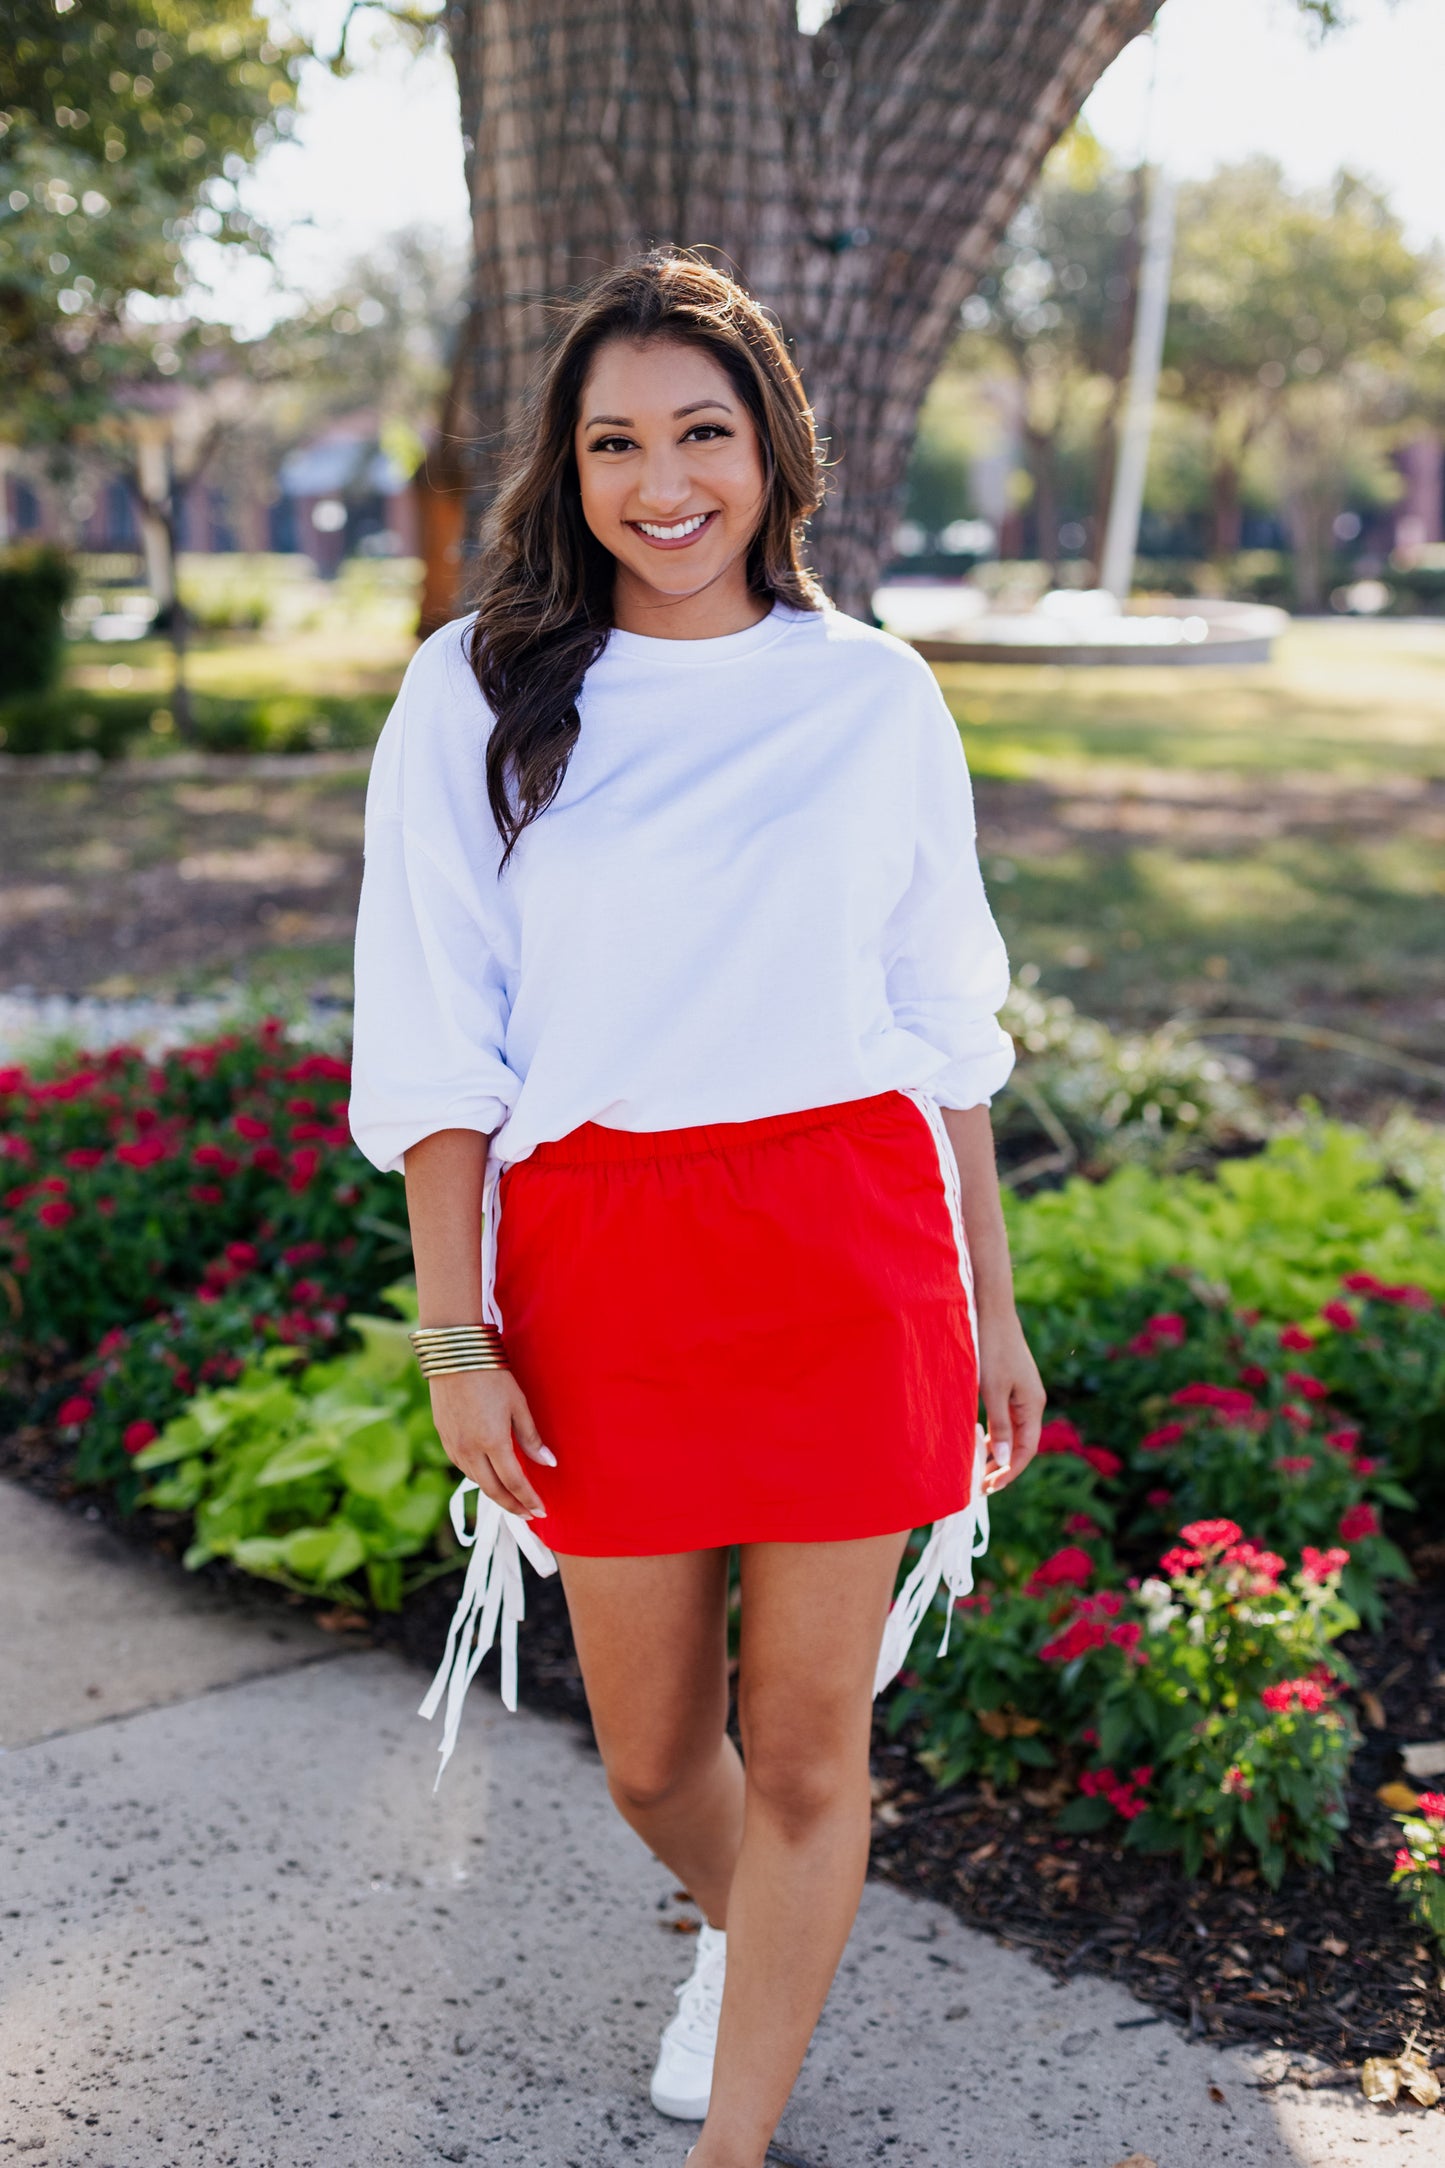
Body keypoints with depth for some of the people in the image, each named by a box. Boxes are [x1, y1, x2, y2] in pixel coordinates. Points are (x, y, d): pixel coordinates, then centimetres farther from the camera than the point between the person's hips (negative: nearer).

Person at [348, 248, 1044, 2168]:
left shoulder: (876, 696, 4)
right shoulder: (475, 695, 1)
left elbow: (946, 1025, 9)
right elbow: (434, 1043, -1)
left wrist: (993, 1303, 9)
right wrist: (457, 1339, -6)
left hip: (853, 1256, 0)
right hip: (601, 1268, 0)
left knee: (807, 1749, 5)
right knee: (652, 1756, 14)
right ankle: (739, 1937, 49)